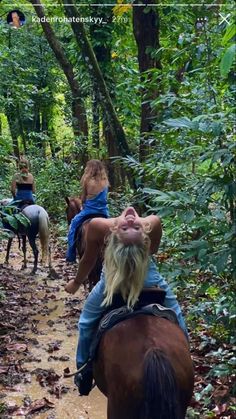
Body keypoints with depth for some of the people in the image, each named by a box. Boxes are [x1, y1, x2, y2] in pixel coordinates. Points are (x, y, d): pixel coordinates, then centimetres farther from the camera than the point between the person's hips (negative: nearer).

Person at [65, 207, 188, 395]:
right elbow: (153, 251, -8)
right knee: (176, 319, 25)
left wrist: (76, 283, 8)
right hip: (148, 277, 0)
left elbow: (88, 261, -12)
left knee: (87, 322, 26)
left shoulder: (98, 226, -32)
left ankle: (85, 373, 35)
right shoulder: (153, 224, -31)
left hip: (111, 278, 0)